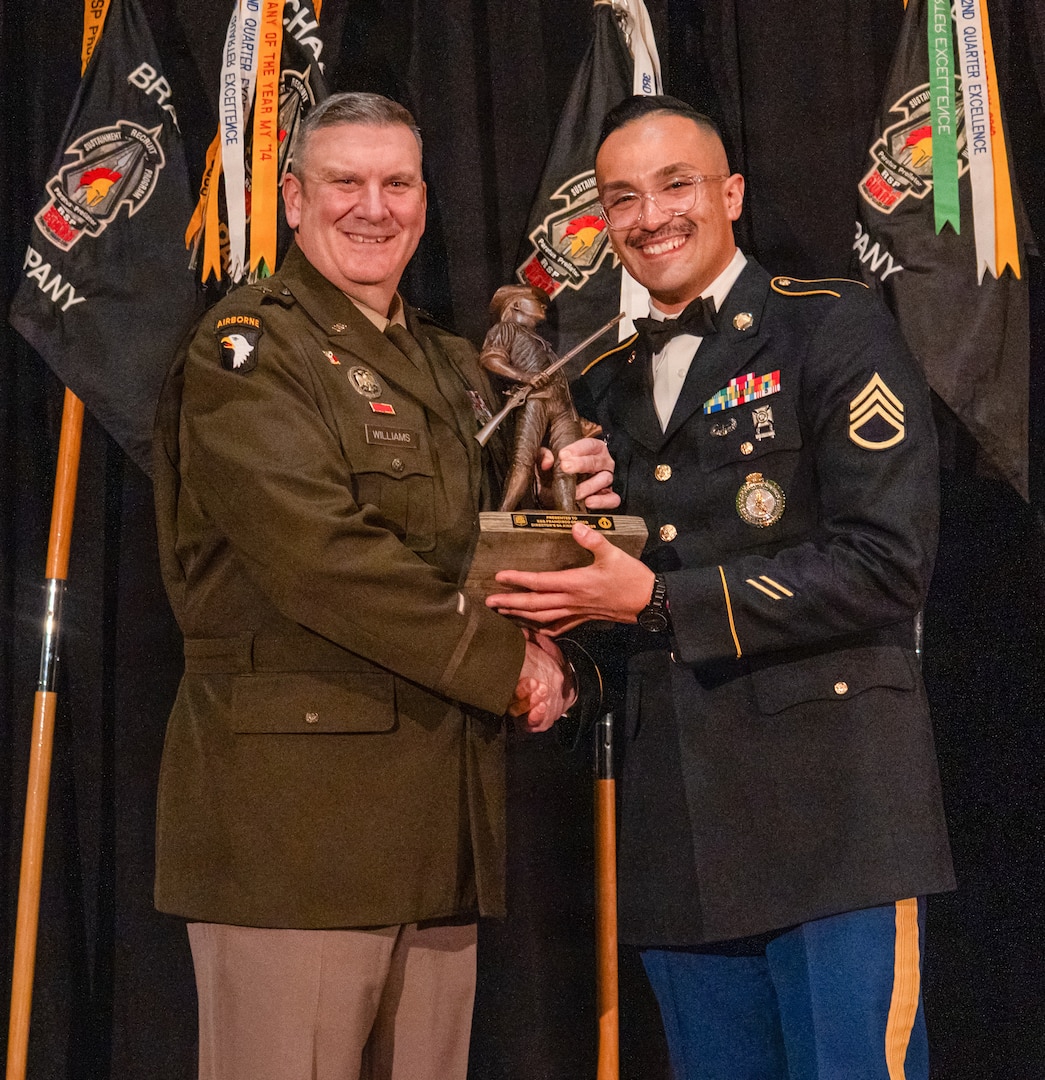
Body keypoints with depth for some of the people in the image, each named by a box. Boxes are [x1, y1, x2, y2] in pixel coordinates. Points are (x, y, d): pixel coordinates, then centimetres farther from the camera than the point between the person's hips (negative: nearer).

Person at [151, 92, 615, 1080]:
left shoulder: (453, 366, 21)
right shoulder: (245, 347, -4)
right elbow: (322, 556, -16)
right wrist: (506, 663, -12)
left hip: (441, 814, 7)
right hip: (294, 806, -7)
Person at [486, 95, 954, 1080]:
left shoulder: (835, 330, -2)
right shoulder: (606, 388, 18)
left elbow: (886, 564, -13)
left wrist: (660, 600, -14)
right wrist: (573, 598, 3)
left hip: (829, 810, -6)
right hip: (680, 841, 6)